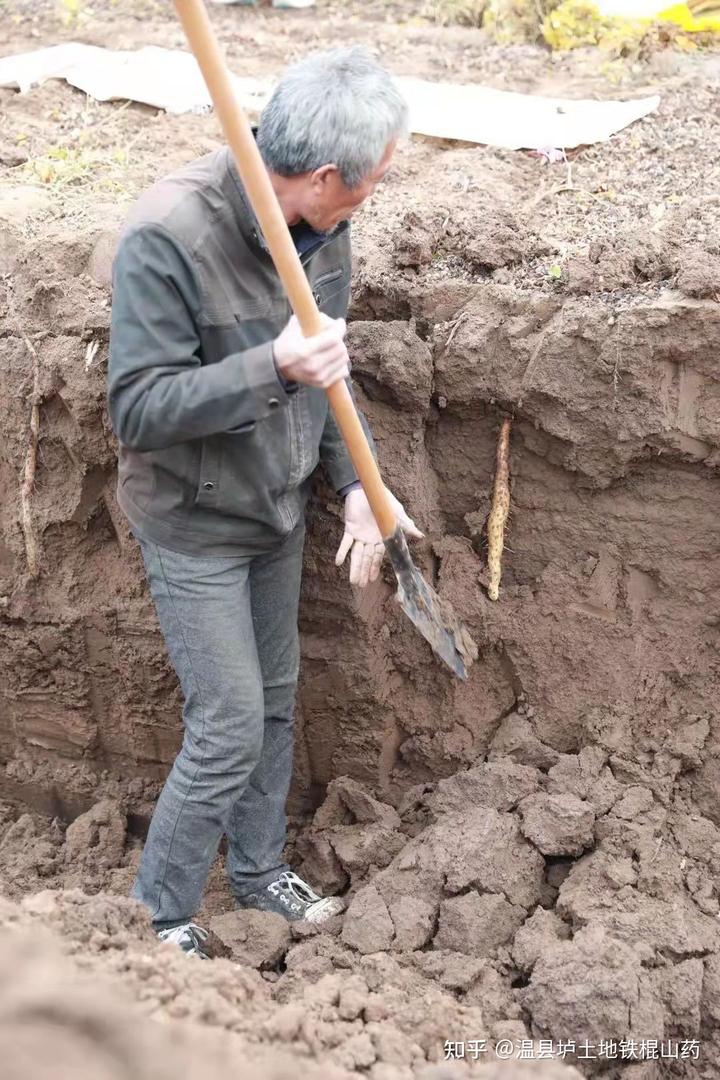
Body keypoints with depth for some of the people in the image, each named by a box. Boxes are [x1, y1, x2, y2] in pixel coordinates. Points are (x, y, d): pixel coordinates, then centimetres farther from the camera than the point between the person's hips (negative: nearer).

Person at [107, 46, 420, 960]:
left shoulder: (320, 228, -7)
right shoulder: (167, 236, -29)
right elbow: (136, 409, -27)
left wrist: (356, 485, -3)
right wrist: (273, 368, -38)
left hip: (277, 512, 7)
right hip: (194, 528, -7)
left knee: (274, 704, 20)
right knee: (229, 729, -1)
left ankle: (258, 869, 42)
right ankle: (161, 912, 23)